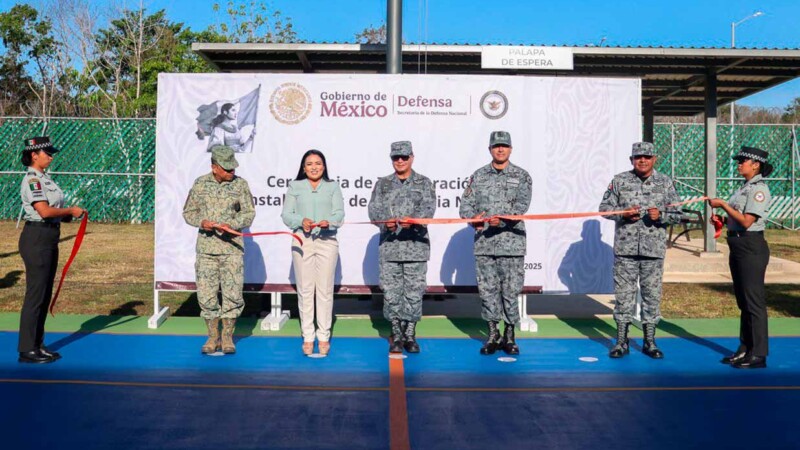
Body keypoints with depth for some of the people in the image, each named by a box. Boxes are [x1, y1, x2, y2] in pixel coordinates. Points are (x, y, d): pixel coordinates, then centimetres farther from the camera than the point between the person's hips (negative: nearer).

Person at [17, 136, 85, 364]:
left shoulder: (45, 178, 16)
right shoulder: (32, 180, -13)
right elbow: (44, 211, -22)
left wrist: (68, 214, 0)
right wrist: (70, 211, -10)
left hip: (49, 240, 9)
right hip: (36, 239, -9)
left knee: (45, 295, 13)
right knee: (35, 295, -4)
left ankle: (38, 345, 23)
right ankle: (27, 350, 4)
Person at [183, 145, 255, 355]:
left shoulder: (240, 184, 1)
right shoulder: (200, 184, 5)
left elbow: (249, 213, 1)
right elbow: (188, 212, 10)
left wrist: (231, 225, -16)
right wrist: (201, 222, -10)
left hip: (232, 247, -1)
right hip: (206, 247, 1)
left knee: (232, 293, -2)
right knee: (206, 294, 3)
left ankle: (227, 337, 13)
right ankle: (213, 337, 17)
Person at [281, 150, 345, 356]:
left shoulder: (333, 187, 11)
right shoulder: (295, 186, 11)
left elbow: (339, 213, 0)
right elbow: (286, 215, 4)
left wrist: (329, 221, -21)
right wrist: (301, 221, -16)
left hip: (327, 241, 0)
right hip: (302, 241, 0)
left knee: (325, 290, 1)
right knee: (305, 290, 3)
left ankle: (323, 337, 11)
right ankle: (307, 337, 12)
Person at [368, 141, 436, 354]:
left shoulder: (424, 183, 9)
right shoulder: (383, 184, 13)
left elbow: (428, 207, -6)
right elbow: (374, 209, 2)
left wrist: (412, 220, -26)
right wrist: (385, 222, -20)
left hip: (416, 246, -1)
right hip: (389, 245, 1)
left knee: (414, 292, 1)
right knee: (391, 292, 3)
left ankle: (410, 335, 14)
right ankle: (396, 336, 15)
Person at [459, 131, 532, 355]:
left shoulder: (521, 176, 5)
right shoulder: (478, 176, 11)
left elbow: (522, 205, -8)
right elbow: (466, 204, 7)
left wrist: (502, 219, -24)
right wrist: (473, 218, -13)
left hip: (511, 242, -2)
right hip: (483, 242, 2)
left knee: (511, 290, 1)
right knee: (488, 289, 6)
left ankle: (509, 336, 15)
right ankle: (493, 335, 18)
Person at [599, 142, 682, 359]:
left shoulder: (665, 182, 7)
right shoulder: (619, 180, 5)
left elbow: (677, 213, 8)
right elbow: (605, 207, 6)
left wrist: (660, 215, -13)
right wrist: (623, 213, -12)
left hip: (654, 249, 1)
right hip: (625, 247, -1)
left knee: (652, 293, 6)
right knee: (623, 292, 2)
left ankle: (649, 342, 19)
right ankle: (621, 342, 13)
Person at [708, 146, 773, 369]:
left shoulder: (759, 189, -12)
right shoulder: (744, 187, 15)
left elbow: (747, 221, -20)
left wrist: (723, 205, -14)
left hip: (751, 248, -10)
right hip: (737, 246, 10)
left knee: (754, 302, -4)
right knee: (743, 300, 14)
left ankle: (758, 355, 3)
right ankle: (745, 349, 23)